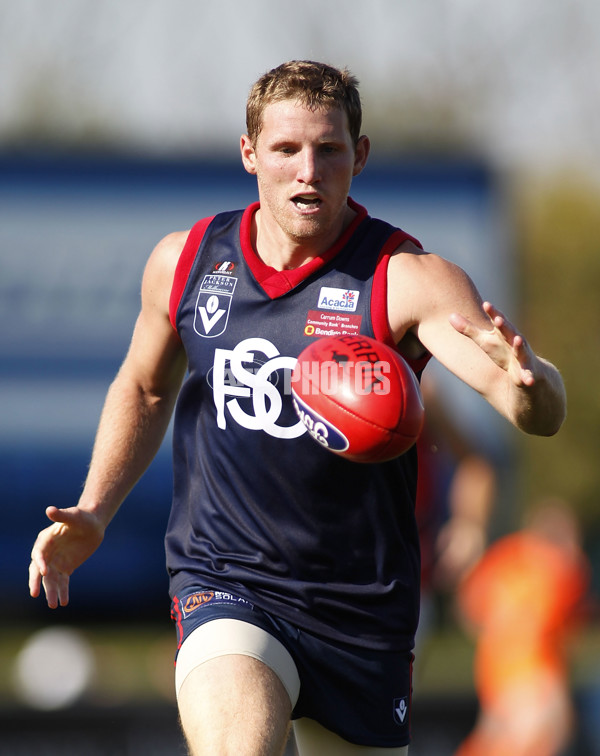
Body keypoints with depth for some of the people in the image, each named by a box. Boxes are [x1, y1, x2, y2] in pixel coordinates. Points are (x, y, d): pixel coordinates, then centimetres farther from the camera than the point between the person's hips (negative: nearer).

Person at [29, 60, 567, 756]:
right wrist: (93, 512, 9)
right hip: (223, 581, 0)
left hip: (361, 611, 0)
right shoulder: (184, 262, 0)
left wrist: (528, 382, -47)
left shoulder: (409, 281, -11)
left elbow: (541, 413, -23)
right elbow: (144, 388, 21)